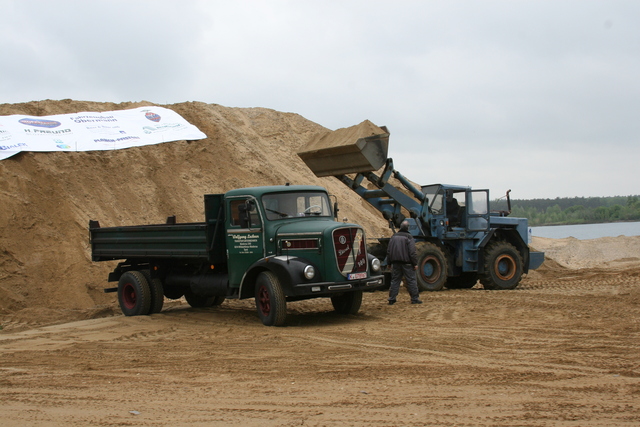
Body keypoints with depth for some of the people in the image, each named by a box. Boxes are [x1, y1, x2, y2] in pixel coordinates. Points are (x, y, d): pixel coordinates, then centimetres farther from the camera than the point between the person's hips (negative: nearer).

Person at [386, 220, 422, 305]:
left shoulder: (394, 237, 9)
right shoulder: (409, 237, -9)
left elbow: (388, 251, 12)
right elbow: (412, 252, -12)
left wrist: (389, 262, 18)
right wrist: (415, 263, -7)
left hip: (395, 263, 5)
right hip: (406, 263, -5)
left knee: (394, 281, 8)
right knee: (411, 280, 2)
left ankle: (391, 299, 5)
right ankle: (415, 299, 5)